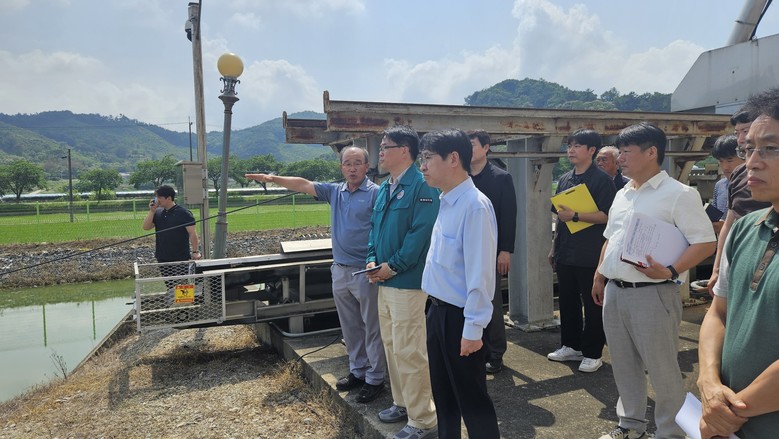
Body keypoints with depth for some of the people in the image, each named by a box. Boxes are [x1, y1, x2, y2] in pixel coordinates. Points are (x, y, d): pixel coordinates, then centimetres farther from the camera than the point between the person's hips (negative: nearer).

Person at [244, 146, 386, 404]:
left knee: (372, 328, 4)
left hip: (366, 272, -7)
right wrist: (274, 179, 3)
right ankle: (357, 371, 31)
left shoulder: (376, 193, -10)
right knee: (350, 327, 17)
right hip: (340, 270, 7)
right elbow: (304, 185, 11)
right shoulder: (335, 191, 11)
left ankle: (375, 378, 16)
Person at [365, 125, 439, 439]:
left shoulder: (421, 186, -14)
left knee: (409, 351, -5)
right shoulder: (385, 187, 15)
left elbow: (420, 233, -21)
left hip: (407, 281, -9)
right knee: (391, 345, 18)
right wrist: (372, 260, 3)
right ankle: (403, 403, 34)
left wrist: (392, 266, -16)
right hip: (385, 280, 10)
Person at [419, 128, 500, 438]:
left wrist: (472, 330, -20)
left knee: (472, 399, 9)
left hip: (460, 317, -9)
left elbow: (479, 273, -23)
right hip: (438, 311, 9)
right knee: (443, 395, 23)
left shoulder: (475, 206, -21)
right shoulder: (446, 202, 7)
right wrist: (437, 309, 14)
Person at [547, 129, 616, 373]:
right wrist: (554, 247, 15)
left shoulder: (601, 179, -8)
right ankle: (571, 346, 28)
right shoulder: (565, 179, 12)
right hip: (565, 253, 7)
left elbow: (605, 216, -15)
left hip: (590, 255, -6)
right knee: (567, 301, 14)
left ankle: (592, 354, 17)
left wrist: (575, 216, -23)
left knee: (593, 305, 5)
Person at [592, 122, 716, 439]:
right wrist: (599, 276, 18)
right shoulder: (622, 195, 13)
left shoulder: (678, 194, -9)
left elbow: (705, 242, -14)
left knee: (661, 368, 5)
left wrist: (670, 271, -25)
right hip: (614, 291, 7)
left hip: (652, 294, -7)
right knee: (623, 364, 17)